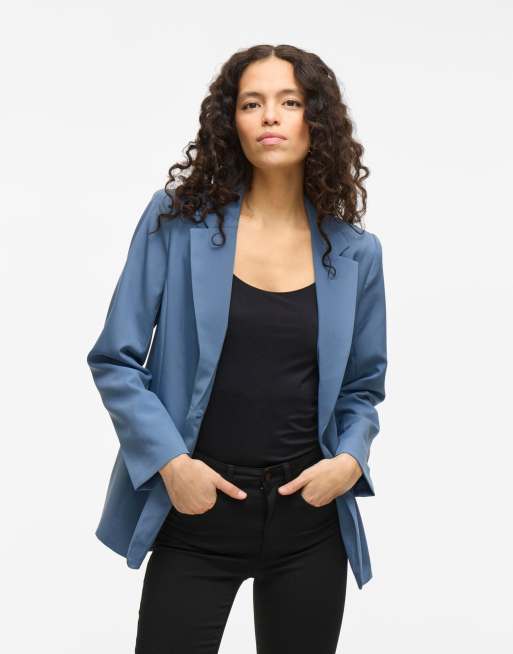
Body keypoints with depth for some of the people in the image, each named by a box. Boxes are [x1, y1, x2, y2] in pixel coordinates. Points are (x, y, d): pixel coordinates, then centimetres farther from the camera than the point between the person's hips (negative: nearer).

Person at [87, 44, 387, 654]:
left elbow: (362, 387, 12)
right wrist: (171, 461, -13)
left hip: (310, 516, 2)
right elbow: (116, 359, -3)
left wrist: (351, 459, -7)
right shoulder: (177, 220, -4)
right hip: (196, 510, -2)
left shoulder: (354, 253, 2)